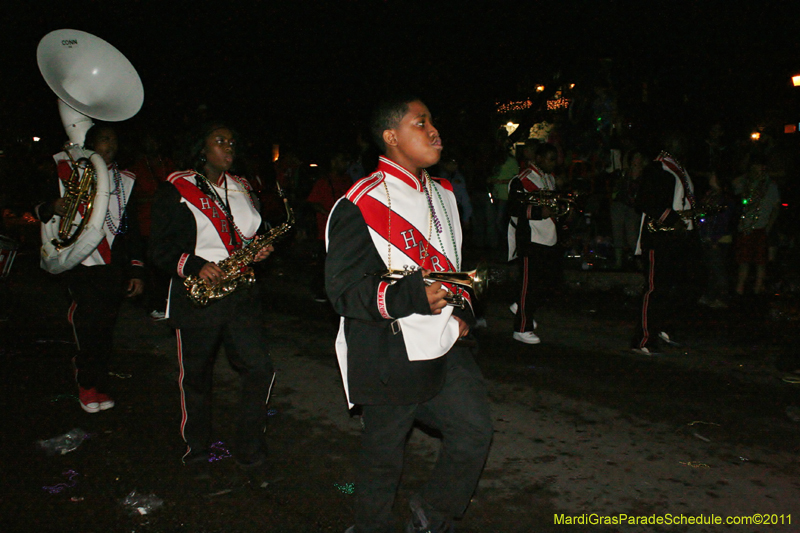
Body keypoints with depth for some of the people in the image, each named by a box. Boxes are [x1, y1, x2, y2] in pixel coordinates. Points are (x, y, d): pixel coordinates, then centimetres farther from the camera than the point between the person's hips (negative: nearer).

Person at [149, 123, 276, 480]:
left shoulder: (241, 189, 15)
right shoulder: (176, 190, 0)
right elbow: (160, 248, -5)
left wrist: (260, 249, 1)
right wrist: (194, 265, -21)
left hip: (240, 295, 4)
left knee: (260, 369, -6)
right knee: (196, 376, 9)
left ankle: (250, 452, 11)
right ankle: (196, 449, 31)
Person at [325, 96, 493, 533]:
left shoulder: (442, 195, 12)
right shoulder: (360, 205, -15)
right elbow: (343, 289, -19)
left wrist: (462, 310, 7)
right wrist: (414, 296, -31)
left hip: (446, 348, 7)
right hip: (389, 360, -7)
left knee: (474, 430, 9)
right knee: (383, 456, 9)